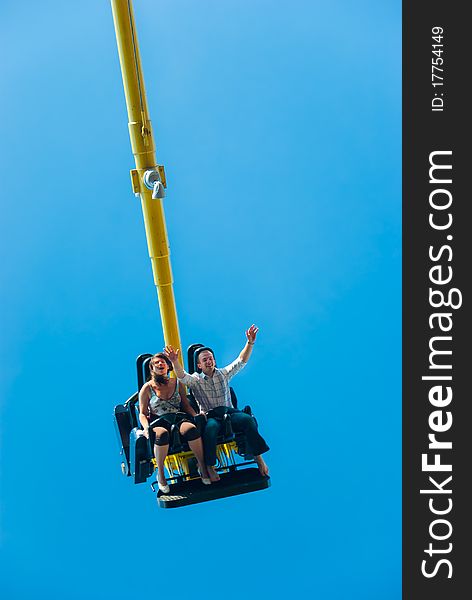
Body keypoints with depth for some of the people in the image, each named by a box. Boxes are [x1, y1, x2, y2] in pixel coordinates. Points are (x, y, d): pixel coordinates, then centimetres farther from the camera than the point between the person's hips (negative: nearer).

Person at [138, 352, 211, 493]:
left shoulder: (177, 384, 16)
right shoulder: (147, 388, 8)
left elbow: (187, 406, 19)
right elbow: (142, 413, 7)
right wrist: (146, 427, -13)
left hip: (179, 417, 2)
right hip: (159, 421, -2)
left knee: (191, 428, -35)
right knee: (162, 434, -40)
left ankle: (202, 466, -23)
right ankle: (160, 474, -23)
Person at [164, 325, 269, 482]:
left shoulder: (224, 374, 13)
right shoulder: (195, 379, 5)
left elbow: (241, 361, 8)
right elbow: (181, 376, -14)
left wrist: (250, 342, -6)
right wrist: (175, 362, -35)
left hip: (229, 412, 2)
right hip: (210, 416, -2)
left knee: (247, 419, -28)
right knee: (210, 428, -38)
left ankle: (258, 457, -20)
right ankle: (210, 467, -26)